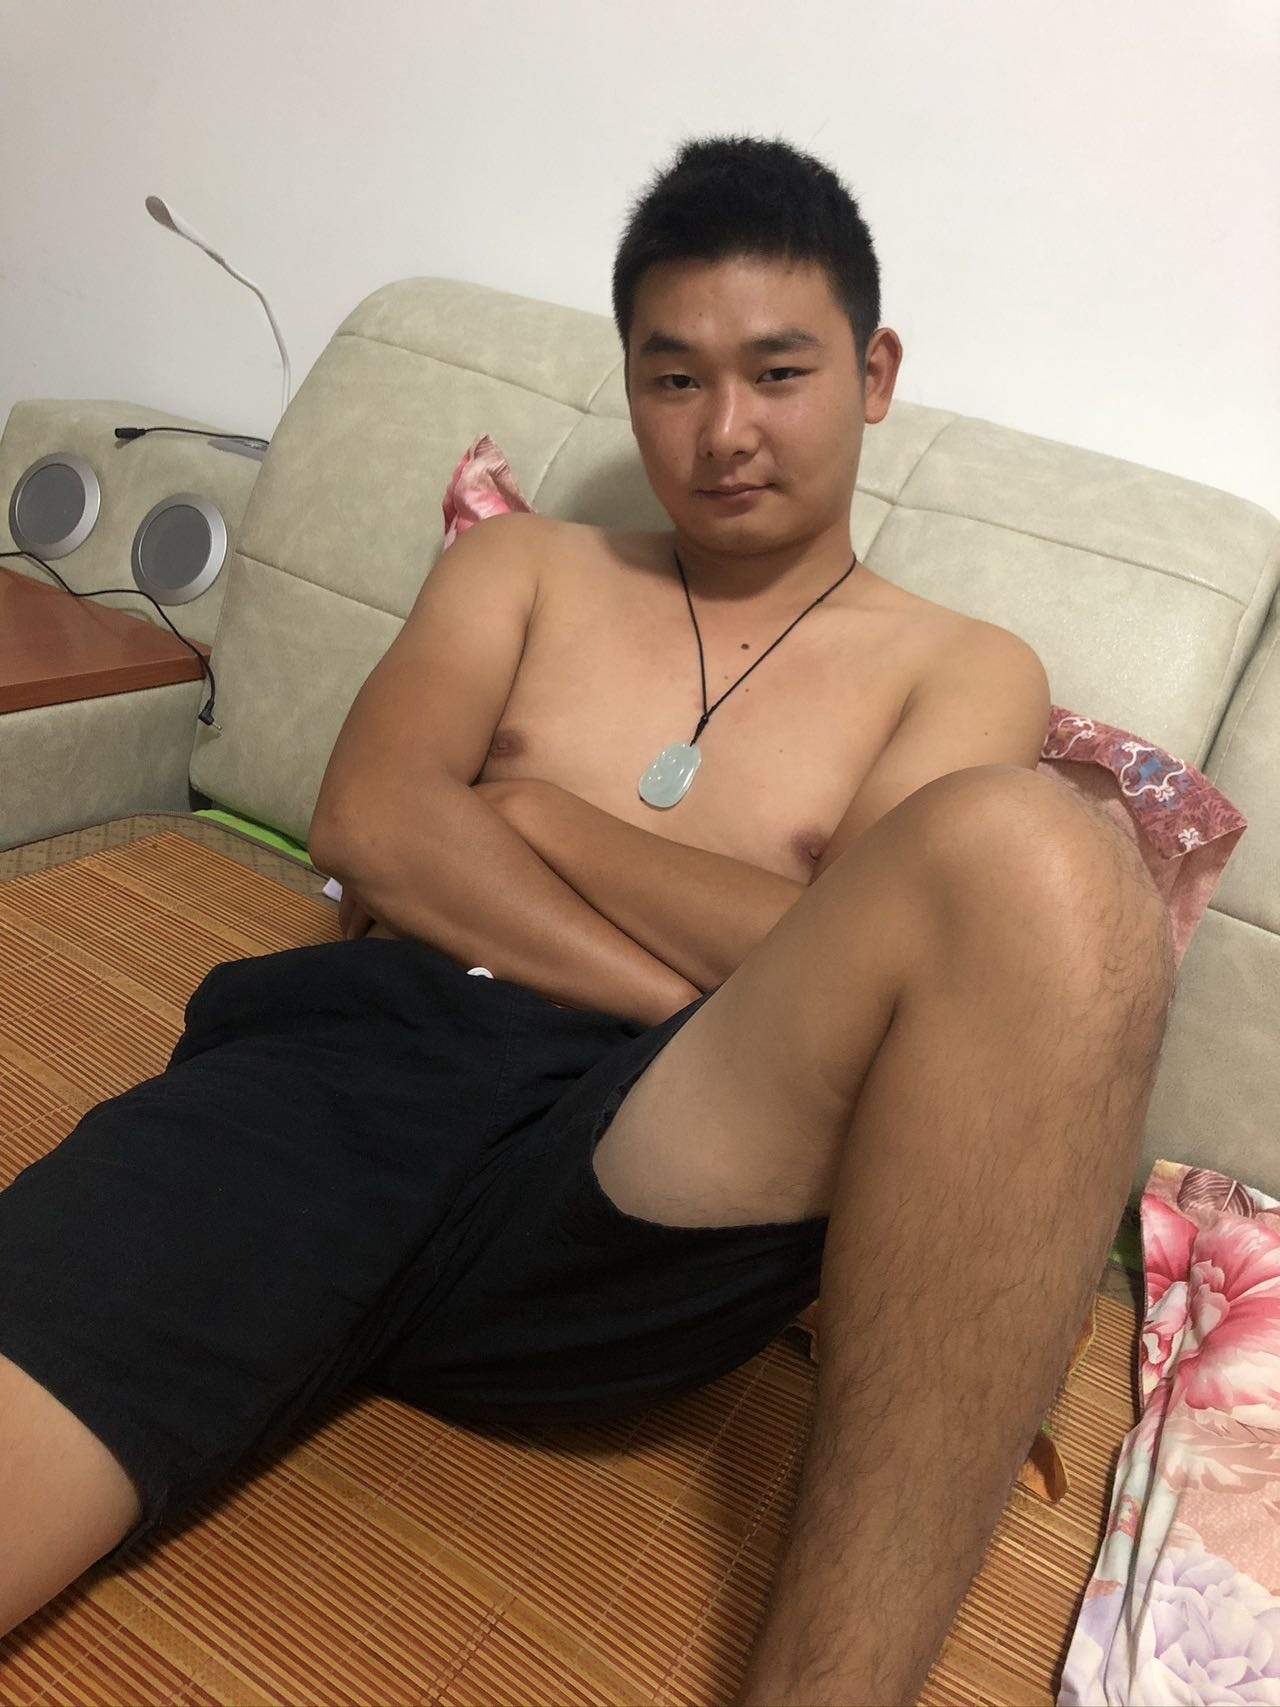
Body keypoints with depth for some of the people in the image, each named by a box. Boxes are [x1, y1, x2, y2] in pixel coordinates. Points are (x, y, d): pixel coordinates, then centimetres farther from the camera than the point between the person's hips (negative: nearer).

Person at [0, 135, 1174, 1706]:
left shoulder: (962, 672, 17)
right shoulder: (520, 568, 23)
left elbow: (866, 965, -1)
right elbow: (368, 822, 4)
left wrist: (528, 809, 7)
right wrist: (726, 1006, -4)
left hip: (626, 1190, 1)